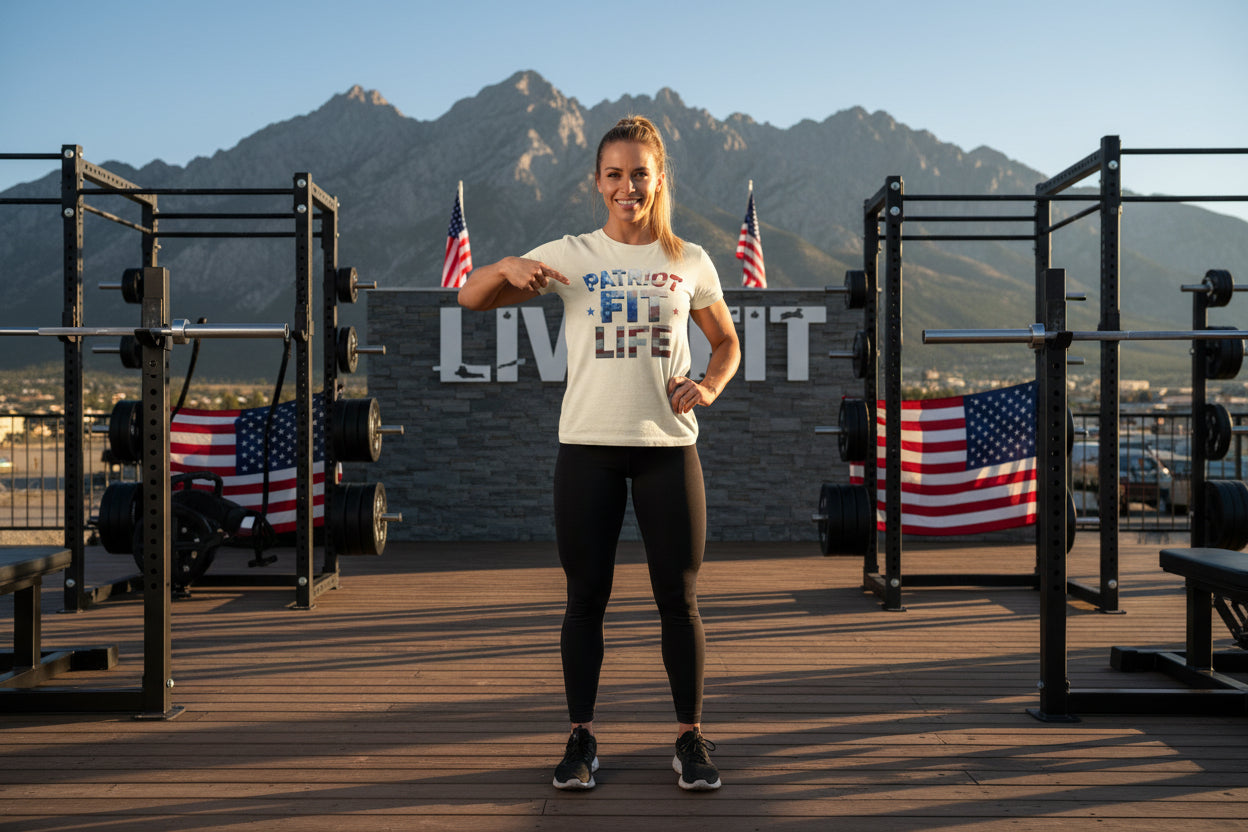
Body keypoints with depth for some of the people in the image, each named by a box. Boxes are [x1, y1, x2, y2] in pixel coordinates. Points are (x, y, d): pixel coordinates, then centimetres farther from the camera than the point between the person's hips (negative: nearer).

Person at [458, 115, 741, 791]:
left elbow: (726, 341, 18)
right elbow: (470, 299, 0)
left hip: (668, 445, 1)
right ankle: (581, 737, 19)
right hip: (588, 446, 0)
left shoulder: (689, 262, 7)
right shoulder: (569, 255, 3)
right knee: (587, 597, 6)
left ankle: (690, 738, 19)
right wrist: (508, 268, -22)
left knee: (679, 599, 4)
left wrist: (710, 385, -4)